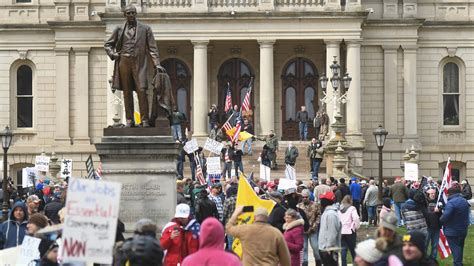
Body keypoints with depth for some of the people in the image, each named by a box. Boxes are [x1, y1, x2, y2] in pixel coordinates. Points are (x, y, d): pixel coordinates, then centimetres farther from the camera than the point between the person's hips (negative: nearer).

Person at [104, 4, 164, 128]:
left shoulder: (145, 29, 8)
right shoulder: (119, 29, 12)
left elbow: (152, 48, 6)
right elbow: (108, 44, 21)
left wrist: (157, 64, -4)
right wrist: (113, 54, 2)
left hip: (139, 63, -2)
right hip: (124, 62, 2)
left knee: (141, 90, -12)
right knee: (127, 92, 2)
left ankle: (145, 120, -8)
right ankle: (129, 120, 6)